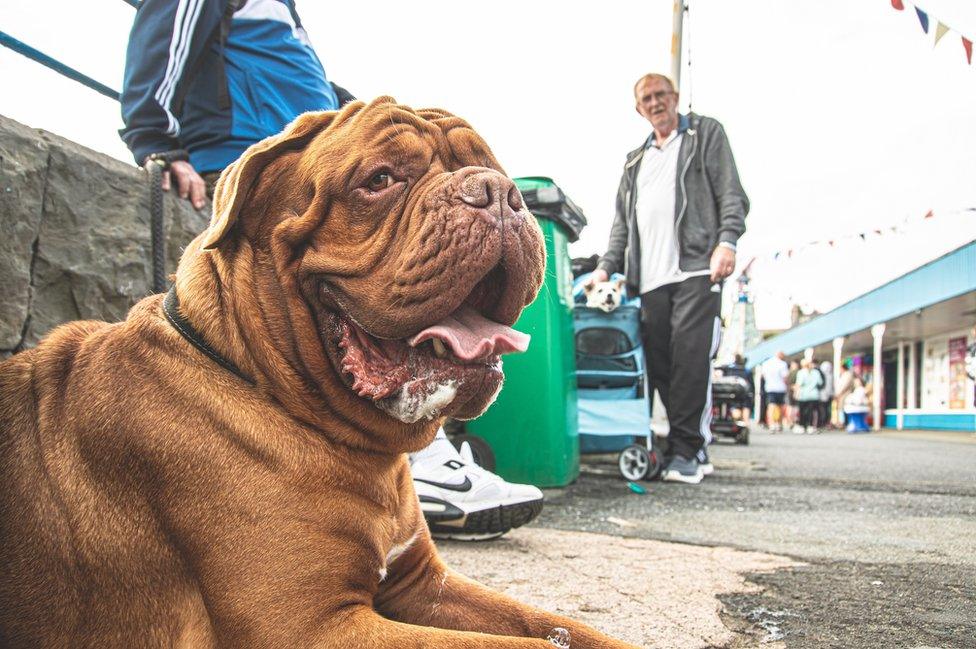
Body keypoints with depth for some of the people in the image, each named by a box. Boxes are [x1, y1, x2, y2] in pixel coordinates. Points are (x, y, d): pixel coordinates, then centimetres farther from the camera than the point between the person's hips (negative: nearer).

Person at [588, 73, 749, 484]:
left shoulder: (706, 133, 15)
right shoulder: (635, 161, 28)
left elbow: (731, 193, 3)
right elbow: (622, 222, 26)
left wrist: (727, 241, -12)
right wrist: (606, 267, 14)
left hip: (695, 269, -5)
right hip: (650, 278, 5)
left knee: (690, 358, -13)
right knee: (660, 365, -1)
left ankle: (685, 450, -8)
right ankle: (694, 449, 8)